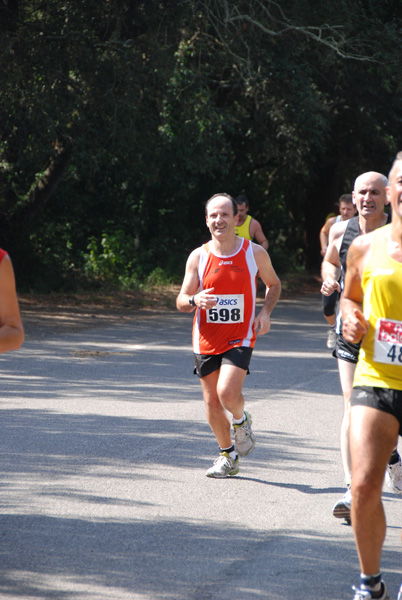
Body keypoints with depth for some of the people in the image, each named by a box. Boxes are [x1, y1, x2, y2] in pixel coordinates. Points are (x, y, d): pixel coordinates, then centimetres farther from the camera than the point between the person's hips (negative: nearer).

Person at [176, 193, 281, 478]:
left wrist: (266, 312, -3)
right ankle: (228, 456, 27)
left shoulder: (255, 253, -3)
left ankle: (242, 421, 13)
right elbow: (181, 301, 1)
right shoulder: (198, 256, -2)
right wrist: (194, 300, -23)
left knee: (228, 392, -22)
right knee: (212, 403, 6)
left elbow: (274, 284, 14)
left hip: (240, 337, -2)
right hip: (206, 340, 2)